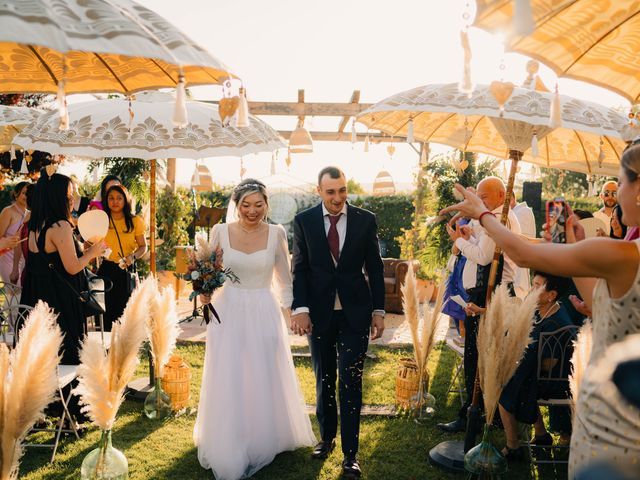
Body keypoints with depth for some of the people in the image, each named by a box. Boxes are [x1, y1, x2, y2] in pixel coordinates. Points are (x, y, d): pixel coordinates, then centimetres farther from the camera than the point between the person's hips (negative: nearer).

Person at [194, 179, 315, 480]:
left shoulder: (276, 233, -2)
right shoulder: (220, 232, -3)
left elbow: (284, 280, 6)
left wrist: (291, 310, -2)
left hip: (264, 316, 0)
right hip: (228, 314, 0)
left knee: (265, 382, 10)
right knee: (228, 384, 5)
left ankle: (263, 442, 32)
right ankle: (229, 451, 24)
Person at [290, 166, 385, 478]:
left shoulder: (365, 220, -2)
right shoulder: (303, 221, -2)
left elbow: (375, 268, 2)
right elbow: (299, 269, -1)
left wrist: (379, 310, -1)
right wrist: (299, 308, -11)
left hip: (355, 312, -1)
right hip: (319, 312, 1)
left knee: (350, 382, 1)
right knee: (324, 381, 15)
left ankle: (350, 452, 12)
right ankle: (326, 437, 33)